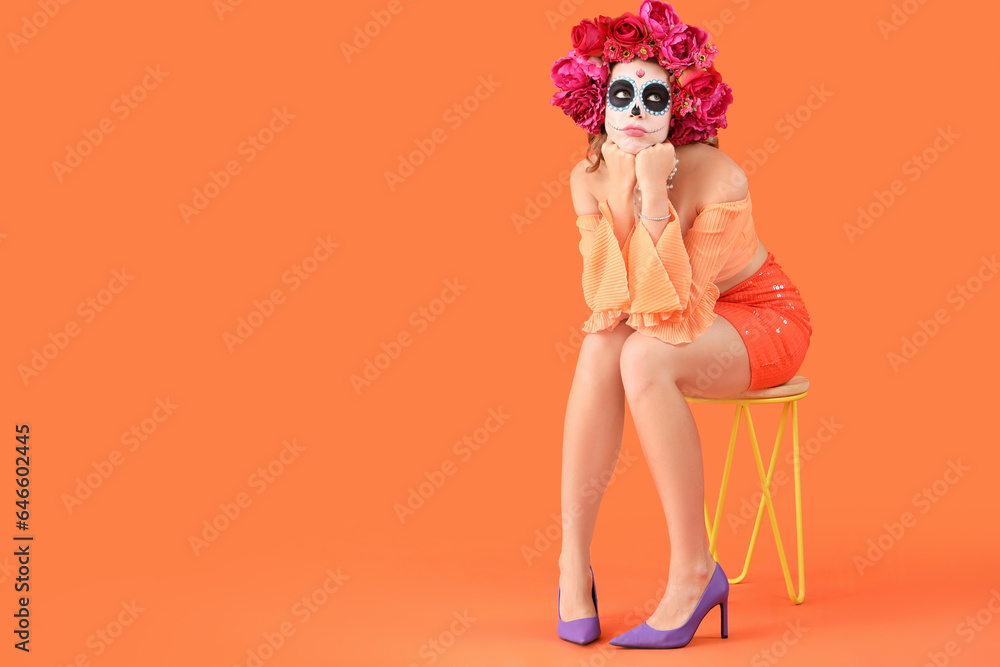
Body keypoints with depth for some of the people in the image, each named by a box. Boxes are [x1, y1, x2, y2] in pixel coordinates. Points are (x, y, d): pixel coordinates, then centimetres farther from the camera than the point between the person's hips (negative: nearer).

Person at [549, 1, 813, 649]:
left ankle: (695, 572, -23)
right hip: (684, 328, 5)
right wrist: (620, 194, -27)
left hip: (762, 318, -5)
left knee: (643, 358, -32)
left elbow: (676, 312, -31)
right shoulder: (589, 176, -10)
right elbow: (607, 301, -18)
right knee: (602, 346, -27)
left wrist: (654, 196, -36)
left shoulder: (719, 177, -26)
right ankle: (574, 562, -21)